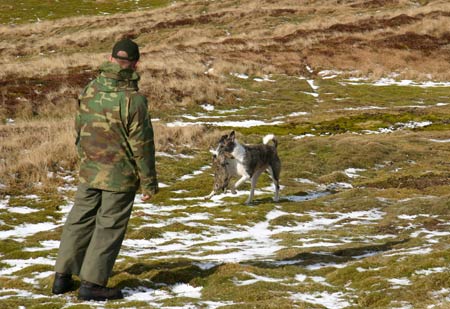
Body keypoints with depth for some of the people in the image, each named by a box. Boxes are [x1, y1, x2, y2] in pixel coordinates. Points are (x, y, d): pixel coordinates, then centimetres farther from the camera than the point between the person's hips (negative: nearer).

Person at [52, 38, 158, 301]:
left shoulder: (90, 90, -2)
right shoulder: (133, 99, -20)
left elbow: (80, 130, 10)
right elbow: (142, 144, -15)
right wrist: (149, 181, -6)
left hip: (90, 171, 6)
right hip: (121, 175, -6)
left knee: (79, 221, 16)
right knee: (109, 228, 4)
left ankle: (63, 276, 21)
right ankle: (92, 283, 6)